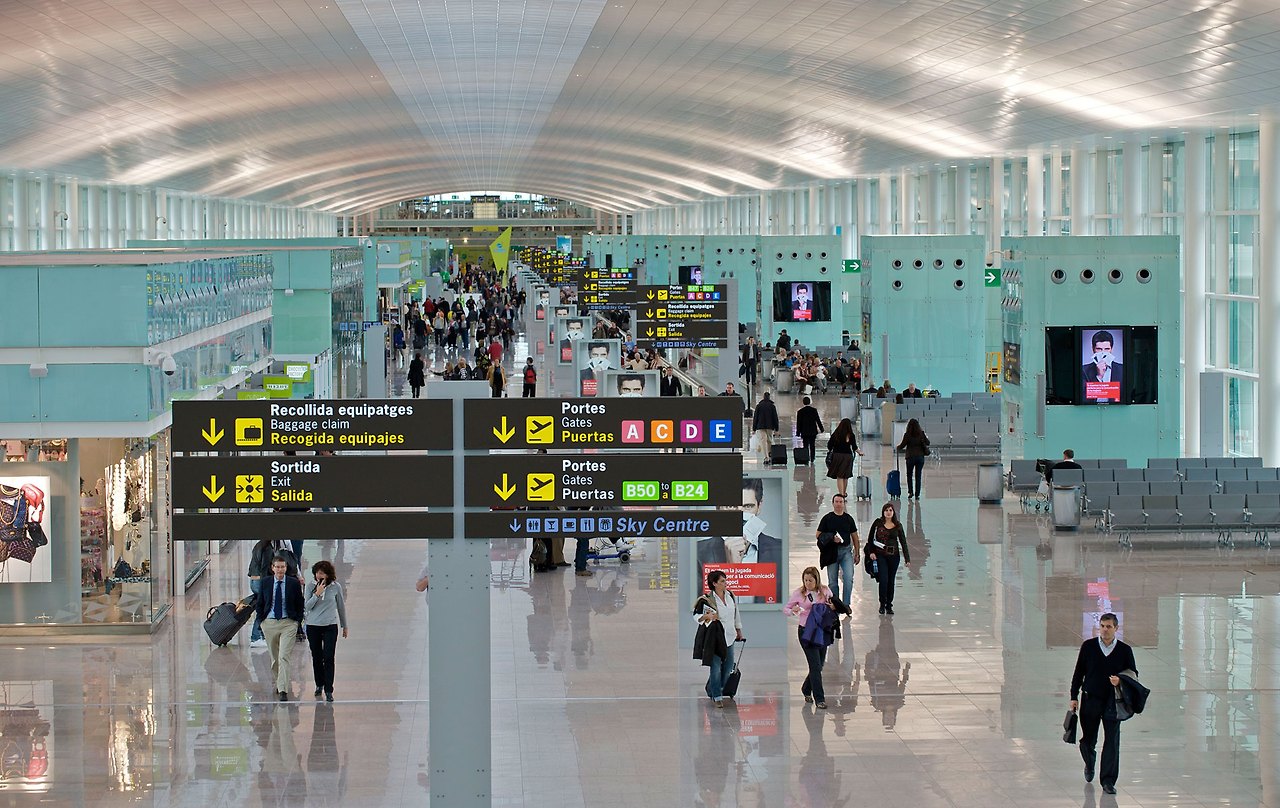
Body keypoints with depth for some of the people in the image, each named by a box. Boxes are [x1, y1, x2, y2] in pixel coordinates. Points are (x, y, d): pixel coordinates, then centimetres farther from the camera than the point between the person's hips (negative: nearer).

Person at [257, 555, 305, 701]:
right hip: (269, 622, 3)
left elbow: (300, 604, 5)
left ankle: (283, 690, -16)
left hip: (288, 623, -3)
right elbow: (260, 603, 10)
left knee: (283, 657, -13)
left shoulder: (294, 583, -1)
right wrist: (261, 620, 2)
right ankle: (278, 683, 32)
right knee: (274, 657, 13)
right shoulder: (265, 583, 2)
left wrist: (298, 622, -1)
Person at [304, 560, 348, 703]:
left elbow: (341, 606, 10)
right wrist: (317, 594, -18)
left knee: (328, 658, -8)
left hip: (330, 626, -2)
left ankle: (329, 691, -6)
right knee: (316, 658, 11)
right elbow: (307, 606, -4)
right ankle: (319, 684, 31)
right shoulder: (311, 586, -1)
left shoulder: (336, 587, -2)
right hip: (313, 626, 2)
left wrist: (344, 626, 18)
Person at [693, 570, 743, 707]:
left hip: (728, 637, 6)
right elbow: (696, 615, -4)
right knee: (715, 668, -8)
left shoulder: (731, 596, 6)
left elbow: (736, 615, 19)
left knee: (728, 667, 8)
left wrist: (739, 632, 24)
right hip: (714, 638, -6)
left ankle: (711, 690, 27)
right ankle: (717, 696, 2)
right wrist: (707, 616, -23)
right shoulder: (707, 599, -11)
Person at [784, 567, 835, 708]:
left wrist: (833, 607, -7)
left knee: (819, 665, 12)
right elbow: (786, 608, 5)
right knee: (815, 666, -9)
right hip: (806, 632, -3)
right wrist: (793, 611, -17)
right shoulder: (799, 593, -3)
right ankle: (819, 699, -3)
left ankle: (806, 690, 37)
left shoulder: (825, 591, 2)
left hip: (822, 632, 3)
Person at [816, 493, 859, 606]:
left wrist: (857, 553, 10)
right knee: (833, 581, 4)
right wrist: (832, 538, -13)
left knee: (849, 578, -14)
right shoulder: (827, 518, 4)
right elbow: (818, 535, 3)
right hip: (831, 552, -1)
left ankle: (846, 604, -9)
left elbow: (854, 537, 14)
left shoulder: (848, 518, 9)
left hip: (846, 551, 1)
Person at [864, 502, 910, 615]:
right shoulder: (878, 523, 0)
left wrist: (907, 559, 0)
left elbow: (903, 542, 4)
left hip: (893, 556, 2)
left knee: (891, 581, 7)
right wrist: (871, 552, -3)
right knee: (883, 580, -11)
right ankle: (882, 604, 6)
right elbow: (870, 538, 6)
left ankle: (889, 606, 18)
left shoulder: (898, 526, 4)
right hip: (880, 555, -2)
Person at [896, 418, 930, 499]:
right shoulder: (921, 433, -3)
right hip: (920, 456, 2)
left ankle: (910, 491, 4)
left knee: (909, 475, 16)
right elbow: (927, 443, 5)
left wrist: (898, 448, 15)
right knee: (918, 476, 7)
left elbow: (903, 445, -6)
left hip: (910, 456, -2)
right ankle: (917, 494, 5)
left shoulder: (907, 435, -10)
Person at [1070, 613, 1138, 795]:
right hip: (1090, 699, 1)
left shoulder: (1124, 650, 0)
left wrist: (1120, 681, -16)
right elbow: (1079, 672, 6)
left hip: (1112, 701, -1)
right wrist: (1074, 696, 3)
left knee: (1112, 741, -5)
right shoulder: (1088, 647, 1)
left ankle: (1108, 780, 1)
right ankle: (1089, 765, 42)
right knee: (1088, 739, 11)